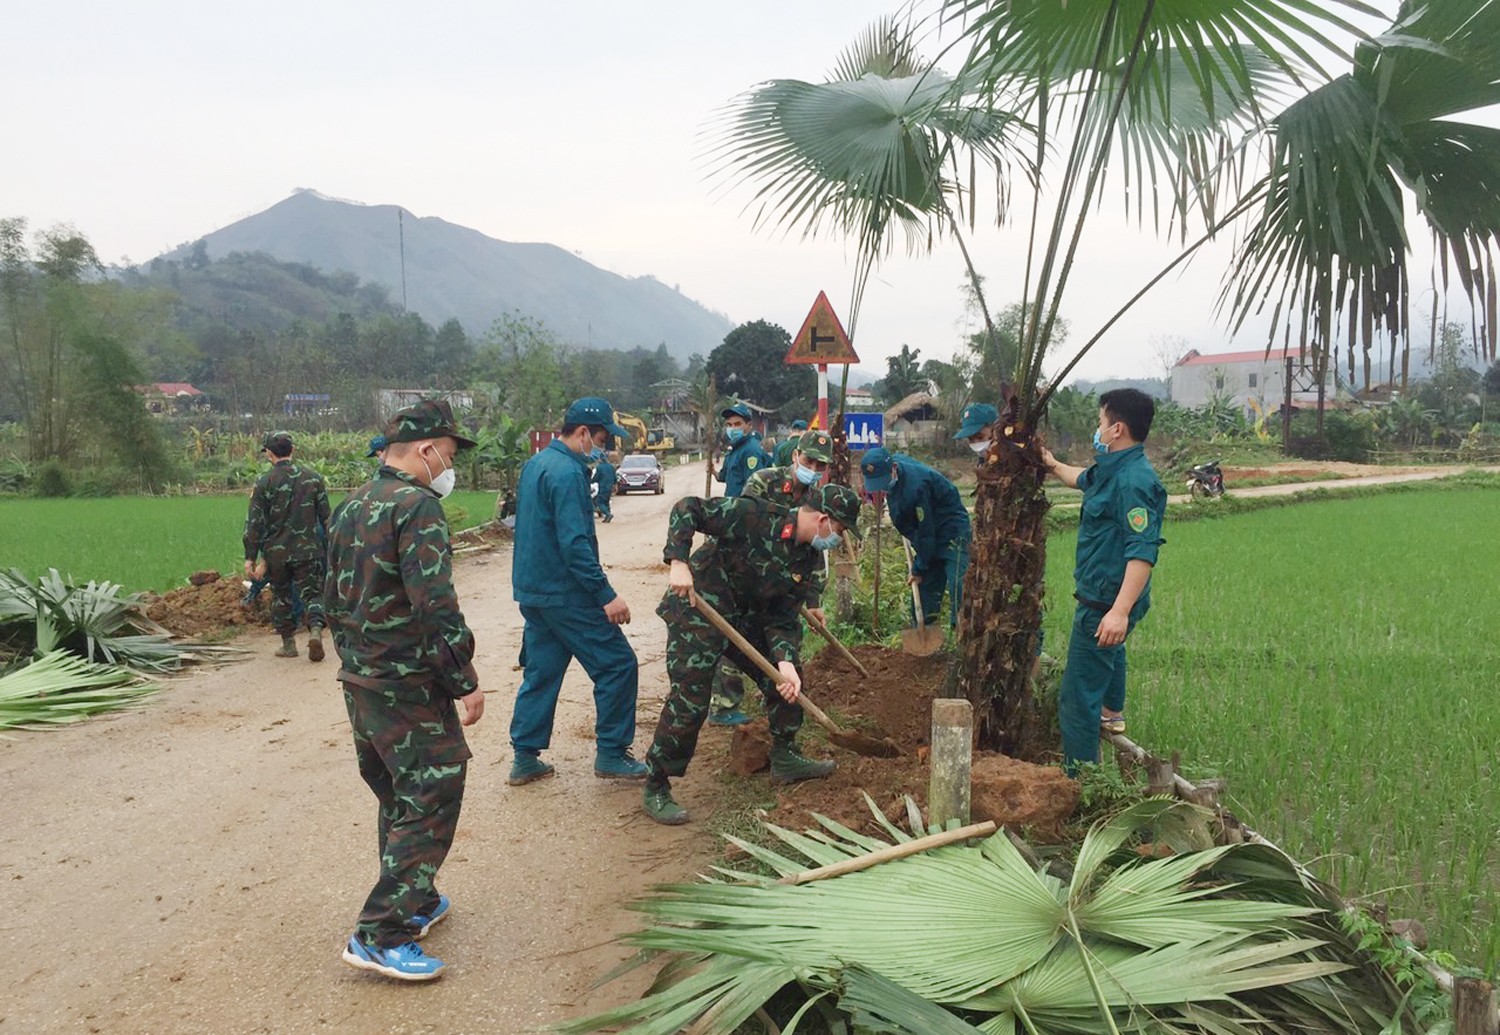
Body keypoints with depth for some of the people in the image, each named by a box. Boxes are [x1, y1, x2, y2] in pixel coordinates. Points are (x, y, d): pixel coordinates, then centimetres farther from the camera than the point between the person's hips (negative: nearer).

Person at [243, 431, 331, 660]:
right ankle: (315, 629, -20)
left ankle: (288, 643, 21)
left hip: (276, 553, -1)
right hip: (309, 550, 1)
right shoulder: (313, 477, 1)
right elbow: (326, 516, 5)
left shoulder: (264, 483, -6)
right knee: (312, 593, 5)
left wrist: (251, 557, -2)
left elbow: (254, 523, -6)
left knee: (281, 596, 15)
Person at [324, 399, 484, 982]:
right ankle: (380, 936, -1)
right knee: (431, 801, -2)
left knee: (398, 796, 21)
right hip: (409, 687, -10)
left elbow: (333, 600, 18)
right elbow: (436, 607, -24)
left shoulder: (352, 507, 12)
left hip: (359, 681, 10)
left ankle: (416, 902, 34)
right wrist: (467, 682, -18)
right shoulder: (418, 506, -17)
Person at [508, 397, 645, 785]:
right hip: (565, 593, -10)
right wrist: (606, 595, -22)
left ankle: (525, 757, 19)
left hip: (532, 589, 10)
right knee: (617, 663, 0)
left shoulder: (534, 465, 13)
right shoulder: (567, 472, -18)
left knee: (541, 670, 15)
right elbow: (575, 543, -24)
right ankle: (611, 753, 7)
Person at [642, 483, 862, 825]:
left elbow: (782, 615, -1)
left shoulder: (808, 559, -1)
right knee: (689, 702, -12)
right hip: (696, 613, -8)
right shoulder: (754, 516, -25)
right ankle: (655, 790, 3)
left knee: (785, 678, 13)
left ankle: (785, 758, 32)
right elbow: (687, 509, -24)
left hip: (744, 618, 8)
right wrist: (679, 562, -35)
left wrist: (785, 661, -17)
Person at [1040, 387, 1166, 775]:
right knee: (1108, 650, 40)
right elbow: (1084, 480, 32)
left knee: (1077, 695, -9)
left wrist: (1120, 611, -40)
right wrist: (1054, 466, 46)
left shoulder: (1134, 481, -27)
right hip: (1103, 596, 12)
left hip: (1107, 604, -12)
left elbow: (1143, 552, -34)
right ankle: (1112, 712, 66)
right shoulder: (1111, 470, 6)